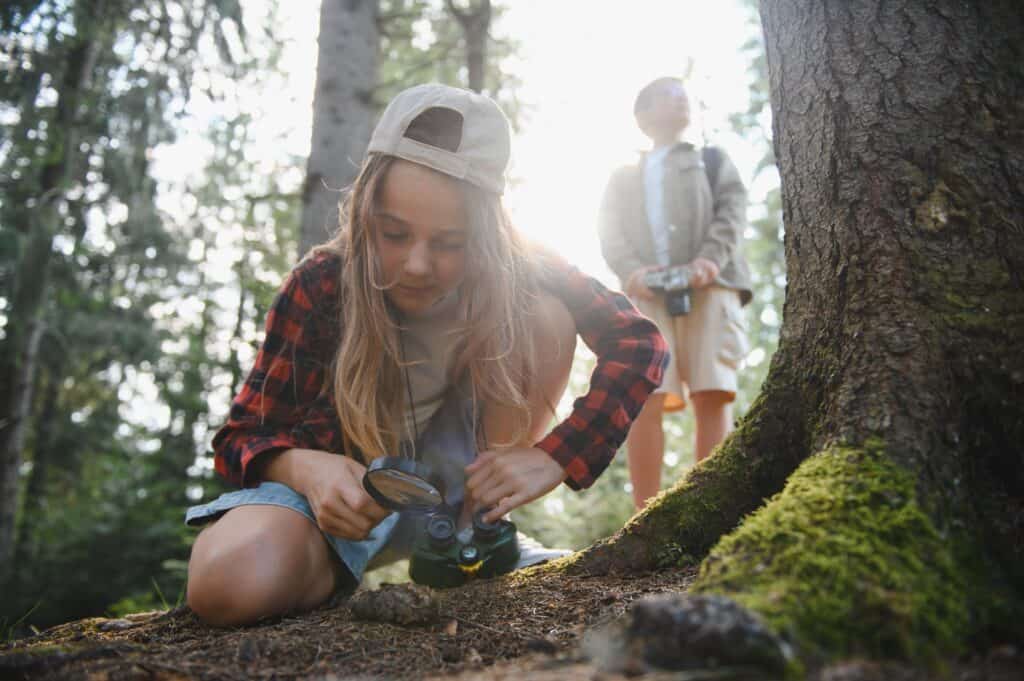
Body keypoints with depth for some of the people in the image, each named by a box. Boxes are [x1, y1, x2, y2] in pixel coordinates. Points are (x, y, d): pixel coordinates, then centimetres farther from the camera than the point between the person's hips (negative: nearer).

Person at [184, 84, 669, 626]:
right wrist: (304, 467, -38)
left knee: (547, 315, -19)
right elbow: (242, 435, -15)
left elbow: (639, 342, -21)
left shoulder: (517, 273, -18)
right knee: (228, 585, -34)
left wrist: (553, 459, -32)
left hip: (451, 475, 2)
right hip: (342, 489, -1)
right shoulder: (322, 286, -21)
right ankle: (364, 559, -2)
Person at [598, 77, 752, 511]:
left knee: (713, 394, -13)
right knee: (643, 399, -14)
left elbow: (733, 210, 10)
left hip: (709, 286, 0)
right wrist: (632, 271, -10)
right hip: (648, 292, 0)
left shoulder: (713, 160, 28)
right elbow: (609, 233, 12)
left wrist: (710, 257, -11)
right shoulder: (623, 176, 28)